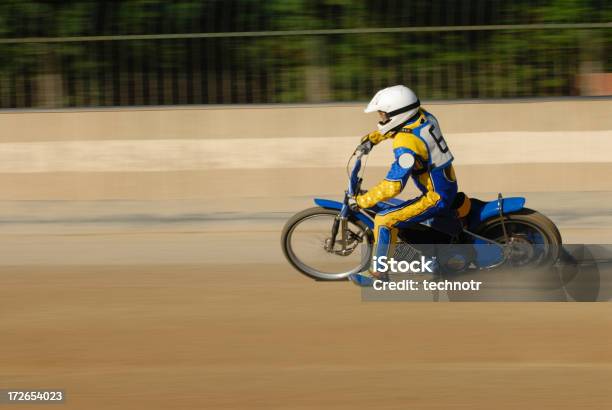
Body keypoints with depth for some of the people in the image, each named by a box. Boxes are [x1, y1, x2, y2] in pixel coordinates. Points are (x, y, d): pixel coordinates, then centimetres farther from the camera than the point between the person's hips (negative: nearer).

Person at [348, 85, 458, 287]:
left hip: (436, 198, -9)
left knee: (384, 220, -14)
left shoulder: (407, 145, -29)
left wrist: (361, 201, -20)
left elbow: (393, 186, -29)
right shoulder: (422, 115, -4)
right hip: (449, 185, 9)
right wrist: (372, 138, 18)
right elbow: (395, 125, 22)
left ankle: (378, 273, -5)